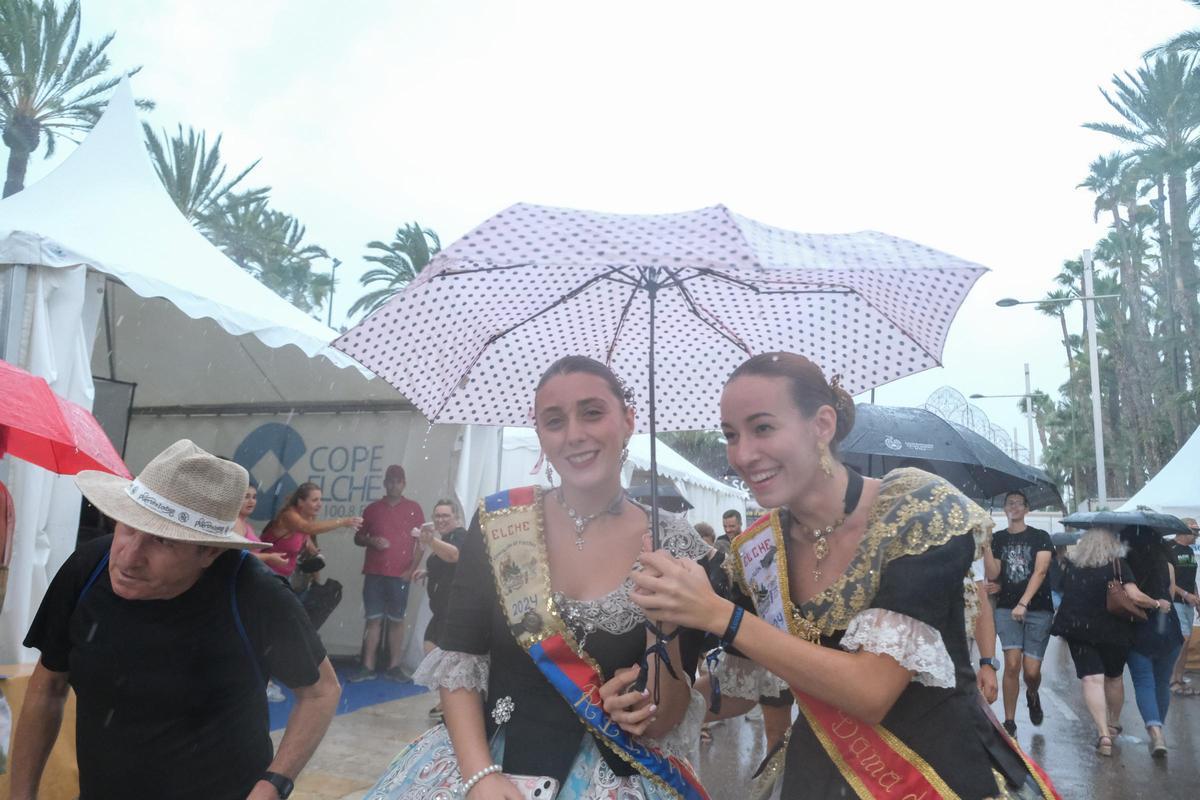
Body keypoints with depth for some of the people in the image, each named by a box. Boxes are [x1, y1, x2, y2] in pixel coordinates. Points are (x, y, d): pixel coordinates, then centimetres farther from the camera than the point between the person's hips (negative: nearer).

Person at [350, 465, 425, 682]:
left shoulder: (413, 508, 4)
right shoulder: (373, 508, 10)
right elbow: (358, 538, 15)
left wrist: (411, 569, -6)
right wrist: (371, 541, -8)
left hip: (400, 575, -1)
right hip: (374, 573, 2)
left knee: (396, 620, 1)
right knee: (373, 619, 2)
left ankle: (394, 667, 6)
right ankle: (367, 667, 7)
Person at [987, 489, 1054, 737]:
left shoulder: (1040, 537, 3)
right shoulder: (997, 538, 8)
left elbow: (1040, 571, -9)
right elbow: (992, 575, -1)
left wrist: (1024, 603, -20)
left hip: (1038, 609, -1)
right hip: (1007, 608, 1)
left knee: (1032, 670, -2)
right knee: (1012, 663, -12)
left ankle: (1032, 696, 35)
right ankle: (1009, 722, -1)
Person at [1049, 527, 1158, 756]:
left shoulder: (1070, 563, 3)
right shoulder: (1118, 564, -7)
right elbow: (1135, 597, -16)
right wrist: (1157, 604, 1)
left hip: (1077, 630, 0)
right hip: (1112, 631, 0)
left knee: (1091, 679, -4)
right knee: (1114, 677, 21)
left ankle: (1103, 733, -17)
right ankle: (1113, 724, 39)